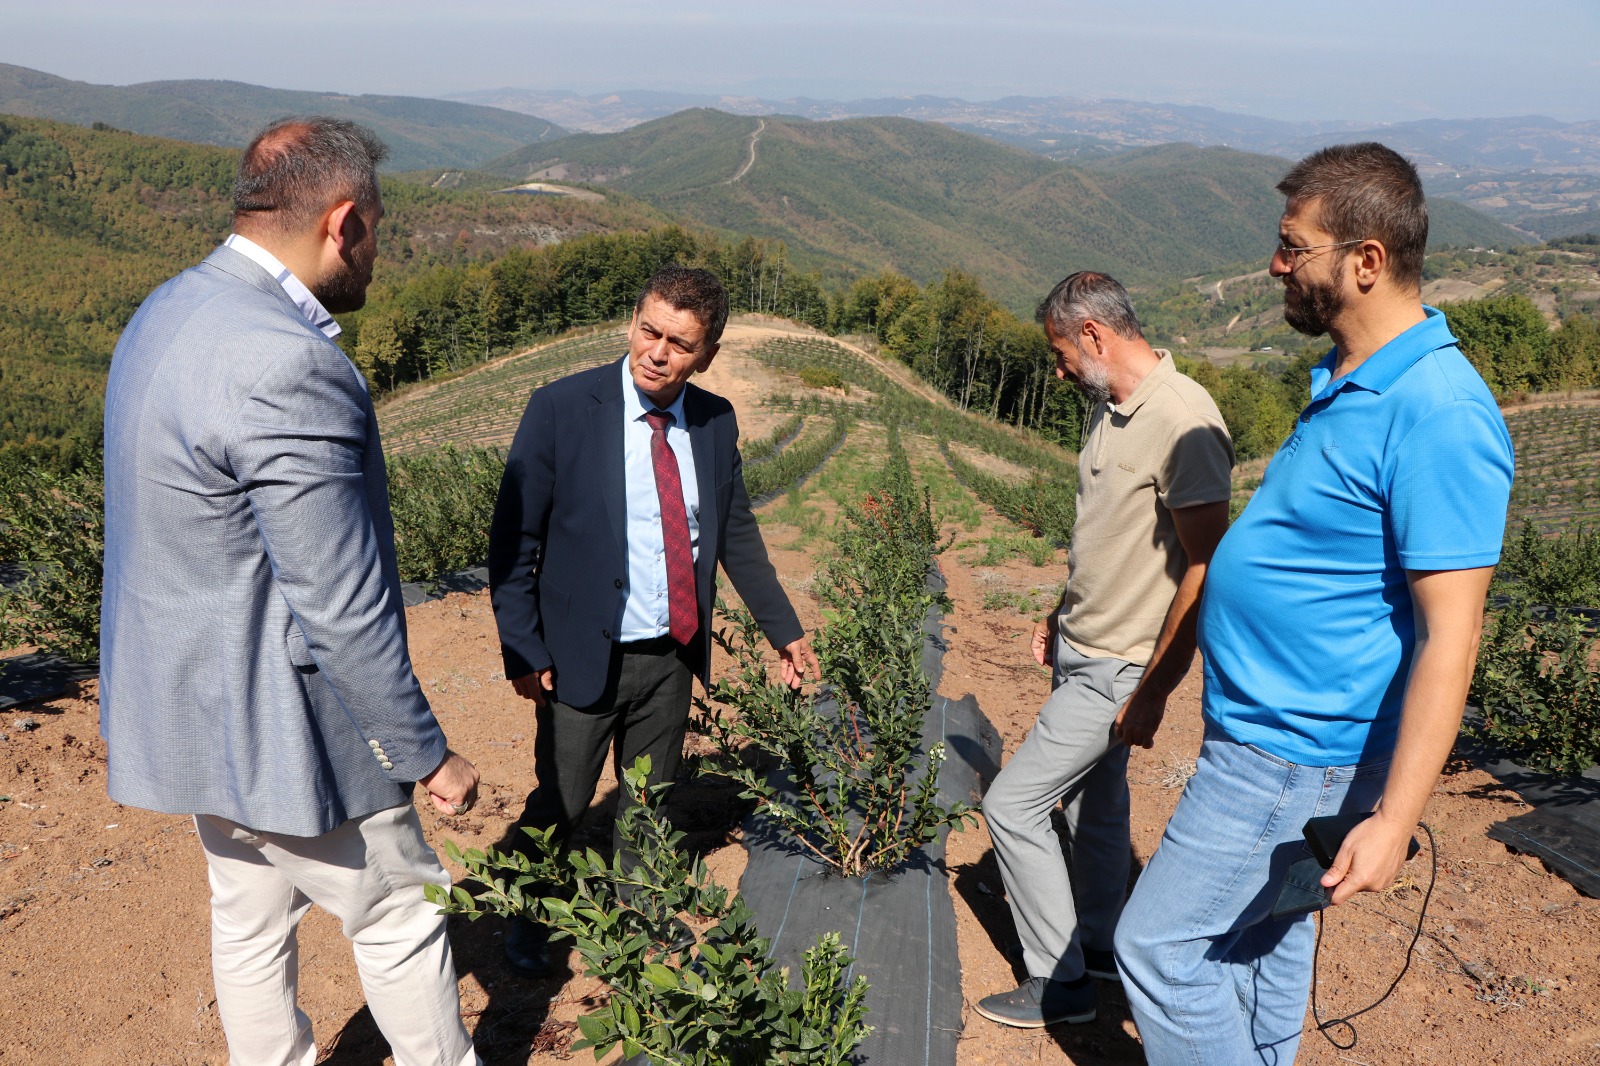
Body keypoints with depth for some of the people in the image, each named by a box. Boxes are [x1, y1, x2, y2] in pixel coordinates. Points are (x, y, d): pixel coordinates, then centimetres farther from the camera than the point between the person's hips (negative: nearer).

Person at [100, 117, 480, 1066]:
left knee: (250, 924, 24)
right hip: (280, 727, -9)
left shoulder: (168, 313, 3)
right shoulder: (286, 368, -29)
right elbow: (342, 615, -26)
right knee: (400, 921, 13)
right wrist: (429, 755, -15)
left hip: (195, 704, 9)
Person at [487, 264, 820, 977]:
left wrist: (784, 630, 13)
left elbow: (736, 533, 10)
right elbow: (513, 538, -10)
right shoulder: (562, 409, -14)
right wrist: (524, 650, -13)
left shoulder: (715, 421, 0)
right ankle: (524, 922, 38)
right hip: (585, 657, -4)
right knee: (560, 805, 10)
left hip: (672, 657, 4)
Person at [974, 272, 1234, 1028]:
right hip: (1080, 650, 9)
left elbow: (1202, 569, -23)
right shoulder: (1108, 407, 6)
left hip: (1115, 671, -9)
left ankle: (1060, 981, 13)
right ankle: (1098, 947, 39)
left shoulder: (1182, 420, -23)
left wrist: (1153, 691, -22)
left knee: (1013, 804, -3)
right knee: (1093, 800, 20)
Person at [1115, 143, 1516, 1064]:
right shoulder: (1349, 381, 7)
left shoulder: (1437, 415, -23)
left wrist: (1393, 822, -25)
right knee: (1262, 937, 23)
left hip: (1295, 753, -9)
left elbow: (1451, 633, -24)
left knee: (1158, 949, -1)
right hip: (1267, 731, 9)